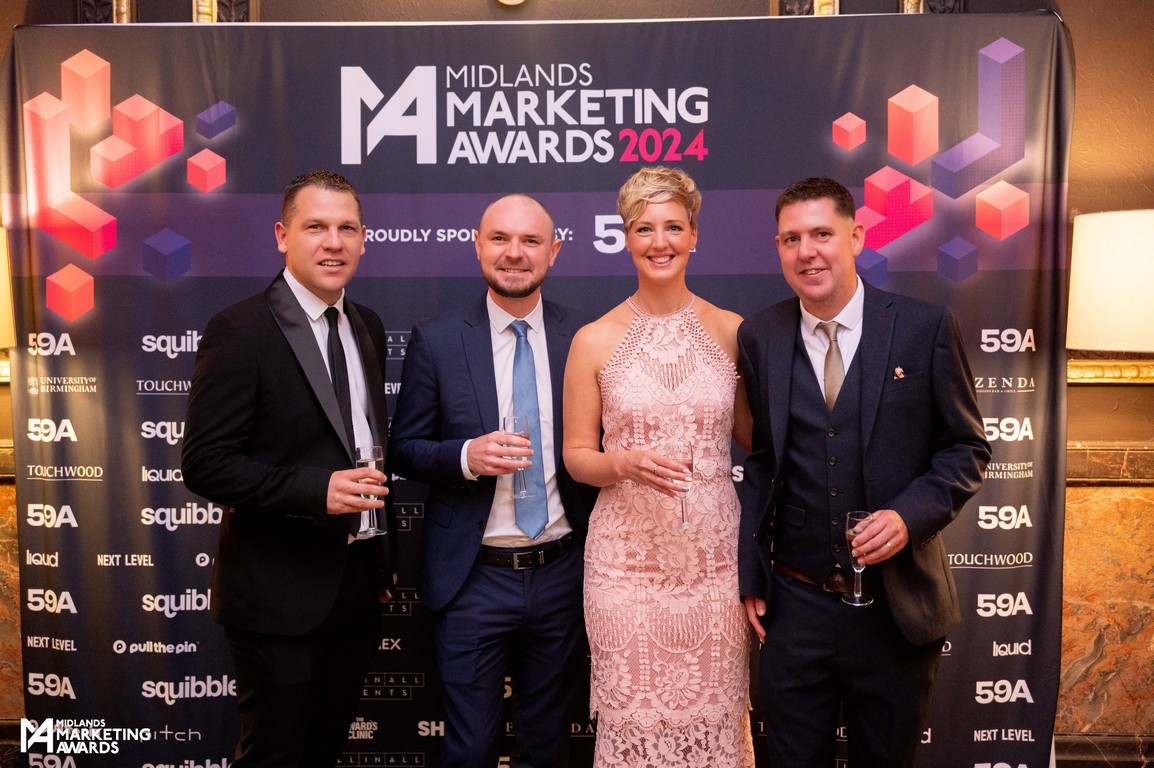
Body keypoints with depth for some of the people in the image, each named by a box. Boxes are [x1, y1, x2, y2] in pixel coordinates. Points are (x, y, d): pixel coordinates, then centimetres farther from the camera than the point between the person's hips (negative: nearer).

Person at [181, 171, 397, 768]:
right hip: (280, 595, -6)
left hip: (360, 582, 7)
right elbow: (204, 463, -16)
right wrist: (316, 490, -28)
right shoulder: (240, 331, -13)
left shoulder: (367, 327, 9)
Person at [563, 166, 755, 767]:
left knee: (714, 717, 10)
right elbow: (576, 456, 3)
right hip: (627, 555, -1)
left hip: (713, 553, 1)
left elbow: (753, 438, 13)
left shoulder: (732, 332, 3)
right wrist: (625, 464, -15)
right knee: (632, 718, 7)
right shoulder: (595, 341, -1)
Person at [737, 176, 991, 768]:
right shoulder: (759, 336, -1)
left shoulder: (926, 328, -6)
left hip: (898, 608, -1)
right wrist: (751, 574, 1)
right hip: (794, 606, 1)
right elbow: (761, 460, 4)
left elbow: (967, 447, 0)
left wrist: (911, 514, -18)